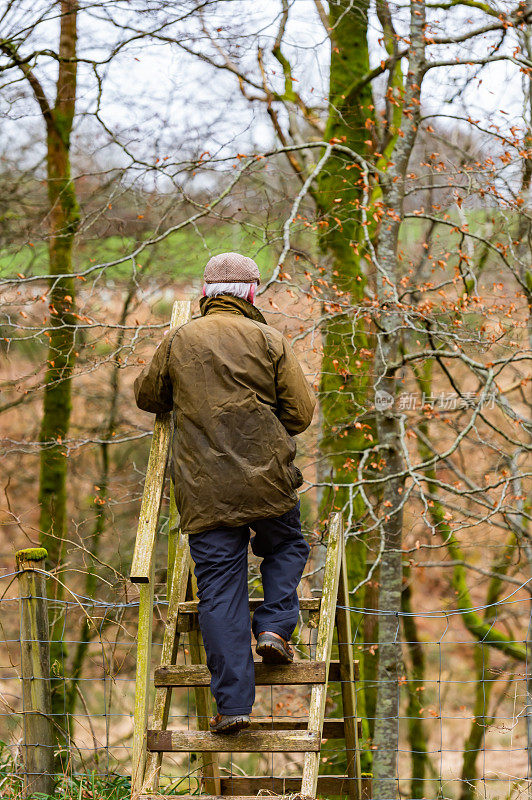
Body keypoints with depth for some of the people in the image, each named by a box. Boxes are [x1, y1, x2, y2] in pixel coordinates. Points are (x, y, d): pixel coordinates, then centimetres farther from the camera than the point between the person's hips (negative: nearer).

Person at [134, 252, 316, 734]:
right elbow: (301, 412, 0)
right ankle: (275, 626, 6)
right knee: (286, 548, 27)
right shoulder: (269, 340, 1)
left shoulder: (178, 342, 5)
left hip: (204, 491, 1)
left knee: (220, 589, 2)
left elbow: (147, 396, 19)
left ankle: (233, 702, -2)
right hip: (267, 478, -1)